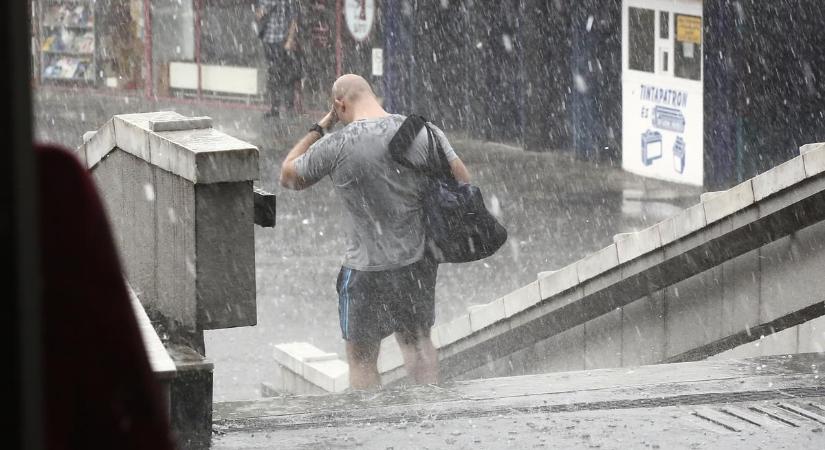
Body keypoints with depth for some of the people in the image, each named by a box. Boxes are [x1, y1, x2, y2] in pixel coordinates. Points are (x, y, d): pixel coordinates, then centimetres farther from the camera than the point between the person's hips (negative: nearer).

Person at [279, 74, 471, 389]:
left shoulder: (335, 147, -14)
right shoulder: (424, 133, -6)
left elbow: (288, 176, 3)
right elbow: (463, 183, -1)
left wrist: (320, 127, 6)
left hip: (368, 268, -4)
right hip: (421, 262, 4)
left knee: (361, 358, 10)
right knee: (417, 341, 24)